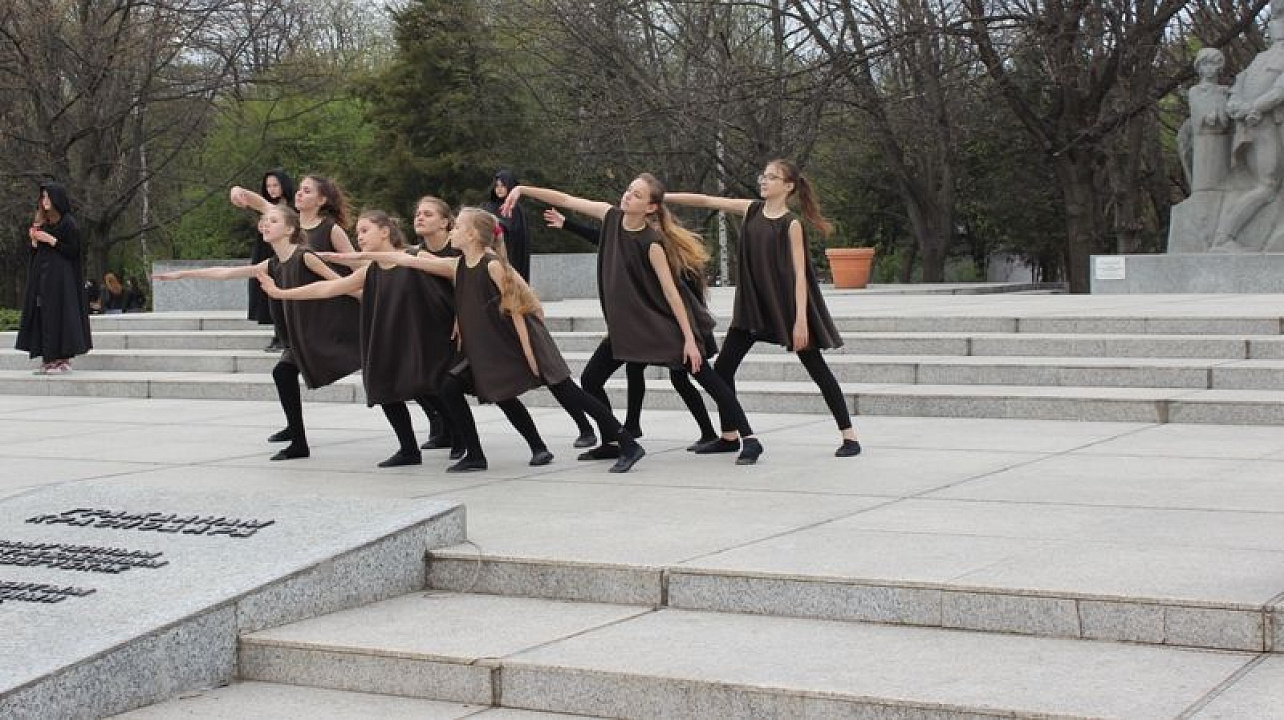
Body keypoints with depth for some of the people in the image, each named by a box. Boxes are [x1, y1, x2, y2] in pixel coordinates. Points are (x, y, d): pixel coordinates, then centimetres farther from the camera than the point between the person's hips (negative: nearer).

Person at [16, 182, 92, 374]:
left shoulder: (68, 223, -8)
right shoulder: (44, 222, 14)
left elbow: (73, 250, -13)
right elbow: (37, 251, 19)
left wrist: (50, 240, -16)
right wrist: (34, 240, -1)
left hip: (61, 277, -8)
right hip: (42, 276, 8)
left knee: (58, 313, -8)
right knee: (42, 314, 3)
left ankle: (64, 359, -4)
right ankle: (48, 360, 5)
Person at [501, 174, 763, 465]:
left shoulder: (651, 242, -23)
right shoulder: (611, 216, -6)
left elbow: (671, 291, -21)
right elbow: (566, 200, -2)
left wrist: (689, 338, -21)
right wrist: (522, 189, -10)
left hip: (664, 321, -7)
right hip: (626, 323, 7)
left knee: (703, 375, -4)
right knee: (590, 379, 2)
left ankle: (747, 438, 1)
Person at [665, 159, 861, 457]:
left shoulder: (791, 224, -11)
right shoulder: (751, 210, 4)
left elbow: (799, 273, -14)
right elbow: (705, 201, 3)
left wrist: (801, 320, -20)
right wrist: (662, 196, -3)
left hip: (786, 305, -6)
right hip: (753, 304, 6)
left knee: (817, 370, -2)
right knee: (723, 367, 3)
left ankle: (849, 435, 5)